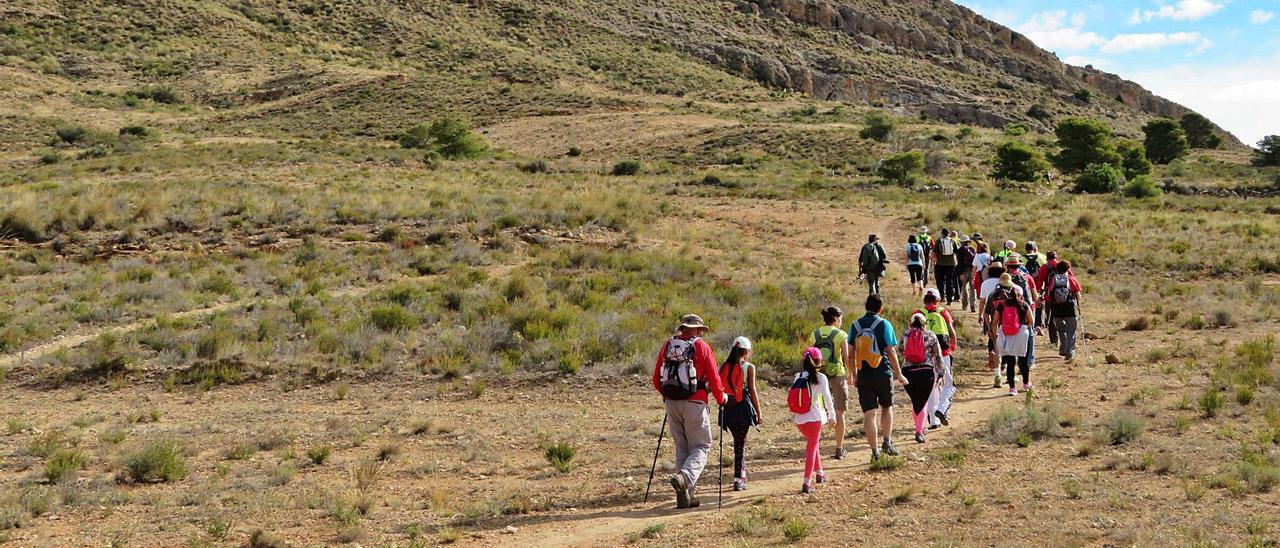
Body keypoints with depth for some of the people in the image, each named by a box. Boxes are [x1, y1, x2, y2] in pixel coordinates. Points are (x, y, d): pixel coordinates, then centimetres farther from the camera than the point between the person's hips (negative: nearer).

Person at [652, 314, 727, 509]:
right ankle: (685, 477, -23)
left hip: (671, 403, 5)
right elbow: (713, 377, -3)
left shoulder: (667, 345, 8)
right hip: (694, 403, -5)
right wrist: (721, 397, 14)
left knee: (681, 448, 13)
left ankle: (686, 495, 11)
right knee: (701, 447, 4)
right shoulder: (701, 346, -4)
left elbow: (657, 379, 11)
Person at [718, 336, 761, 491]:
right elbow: (752, 391, -6)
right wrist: (759, 413, 1)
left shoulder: (723, 367, 6)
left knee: (739, 441, 20)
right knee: (740, 443, 1)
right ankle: (738, 479, -5)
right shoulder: (749, 368, -5)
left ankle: (742, 474, 29)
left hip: (727, 409, 4)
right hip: (742, 408, -4)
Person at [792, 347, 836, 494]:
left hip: (799, 420, 4)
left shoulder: (798, 377, 4)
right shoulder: (820, 378, -6)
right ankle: (807, 483, -6)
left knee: (812, 444, 27)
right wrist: (832, 413, 1)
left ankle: (819, 473, 38)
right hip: (814, 417, -4)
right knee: (812, 448, 2)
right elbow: (827, 398, -11)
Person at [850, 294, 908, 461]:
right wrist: (899, 374, 2)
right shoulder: (884, 324, -6)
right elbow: (891, 351, -7)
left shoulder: (855, 325, 3)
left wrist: (854, 376, 13)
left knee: (869, 414, 3)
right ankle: (887, 442, 10)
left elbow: (851, 353, 5)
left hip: (863, 376, 2)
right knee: (887, 407, 19)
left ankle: (875, 451, 3)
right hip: (883, 373, -2)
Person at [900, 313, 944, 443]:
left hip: (908, 372, 2)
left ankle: (920, 428, 28)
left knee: (914, 401, 18)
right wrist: (940, 372, 9)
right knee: (923, 402, 7)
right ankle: (919, 431, -6)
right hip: (926, 372, -2)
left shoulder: (905, 335, 5)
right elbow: (938, 355, 3)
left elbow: (901, 353, 12)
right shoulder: (930, 335, 1)